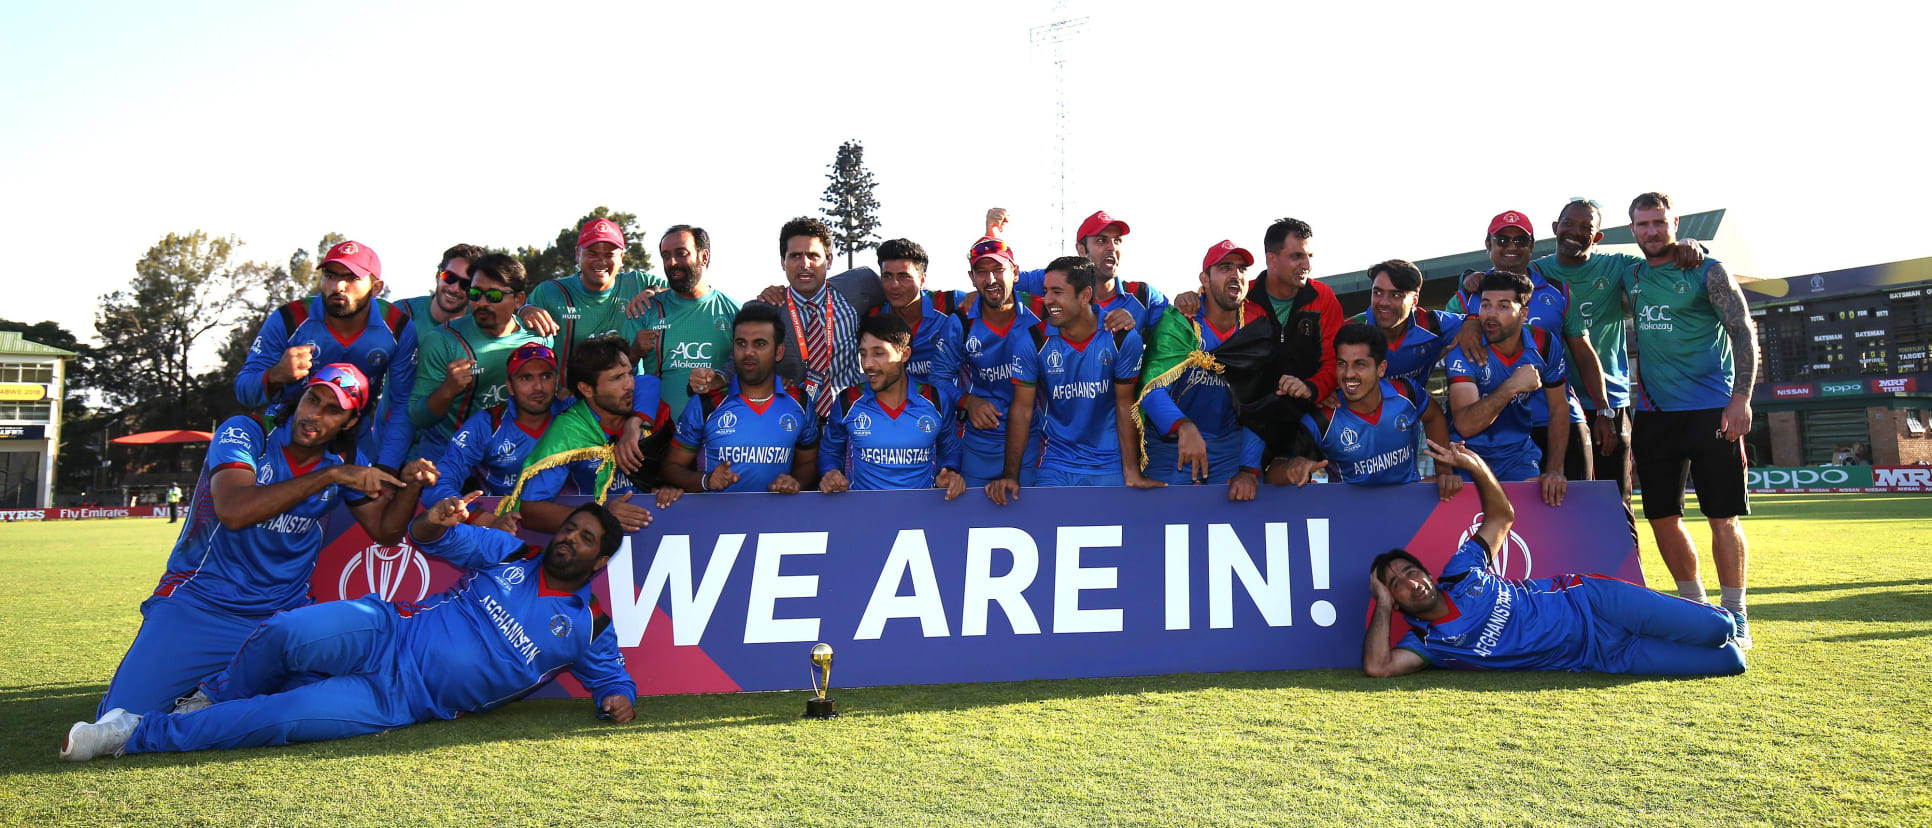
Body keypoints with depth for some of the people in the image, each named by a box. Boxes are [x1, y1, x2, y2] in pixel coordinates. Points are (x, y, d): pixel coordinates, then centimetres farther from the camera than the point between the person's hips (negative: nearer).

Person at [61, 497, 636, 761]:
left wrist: (620, 700, -13)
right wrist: (435, 522, -14)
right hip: (384, 632, 2)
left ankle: (136, 735, -6)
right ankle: (215, 696, 6)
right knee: (287, 633, -27)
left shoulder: (586, 628, 5)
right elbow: (438, 539, 11)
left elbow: (614, 679, 13)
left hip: (398, 697, -2)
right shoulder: (512, 554, 11)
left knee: (281, 717, -23)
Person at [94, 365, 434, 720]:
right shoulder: (245, 434, -9)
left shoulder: (346, 461, 3)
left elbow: (384, 530, 6)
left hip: (281, 617, 4)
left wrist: (410, 486, -14)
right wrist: (331, 475, -27)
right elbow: (233, 511, -26)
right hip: (196, 606, -3)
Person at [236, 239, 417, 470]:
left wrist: (385, 469, -22)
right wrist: (276, 375, -37)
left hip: (359, 441, 1)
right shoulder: (288, 320, -15)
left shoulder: (398, 328, -13)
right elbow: (243, 390, -13)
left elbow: (403, 405, -13)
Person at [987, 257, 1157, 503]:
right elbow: (1022, 408, -6)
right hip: (1055, 467, 0)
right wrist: (1010, 474, -12)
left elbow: (1125, 406, -5)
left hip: (1110, 465, 0)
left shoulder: (1123, 338, -10)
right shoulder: (1034, 341, -9)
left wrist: (1132, 473, -9)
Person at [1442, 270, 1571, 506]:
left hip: (1518, 453, 3)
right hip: (1469, 452, -2)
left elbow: (1558, 409, 3)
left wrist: (1555, 470, -6)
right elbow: (1465, 425, -29)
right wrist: (1511, 386, -37)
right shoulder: (1465, 349, -19)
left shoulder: (1545, 344, -8)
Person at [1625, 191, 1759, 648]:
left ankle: (1734, 615, 8)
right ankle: (1695, 605, 22)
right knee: (1662, 516, 7)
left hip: (1711, 409, -5)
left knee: (1722, 516, -3)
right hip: (1654, 412, 5)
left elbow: (1743, 333, -5)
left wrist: (1741, 397, -15)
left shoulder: (1708, 272, -1)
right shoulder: (1631, 277, 12)